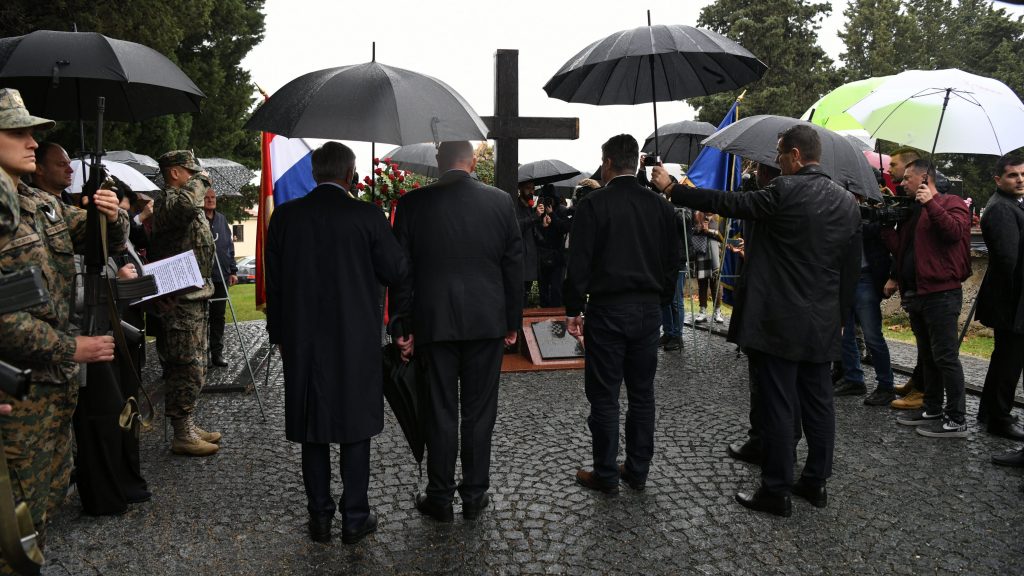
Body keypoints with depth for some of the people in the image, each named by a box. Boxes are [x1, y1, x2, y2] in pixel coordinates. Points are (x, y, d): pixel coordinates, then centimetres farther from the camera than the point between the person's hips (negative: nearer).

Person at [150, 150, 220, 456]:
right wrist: (199, 180, -21)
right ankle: (182, 436, 5)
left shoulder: (193, 210, 18)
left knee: (195, 367, 17)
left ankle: (189, 427, 27)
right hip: (180, 300, -11)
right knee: (188, 369, -5)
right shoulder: (167, 203, -15)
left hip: (195, 297, 11)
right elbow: (186, 204, -37)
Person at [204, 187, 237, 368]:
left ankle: (217, 353, 18)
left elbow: (229, 246, 17)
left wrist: (233, 271, 13)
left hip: (221, 277, 5)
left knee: (218, 316, 10)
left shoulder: (222, 219, 13)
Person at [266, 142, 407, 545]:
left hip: (303, 340, 3)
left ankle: (319, 517, 20)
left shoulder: (286, 215, -1)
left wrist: (279, 334, 14)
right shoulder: (367, 216, -10)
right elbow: (396, 272, -5)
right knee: (355, 426, 9)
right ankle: (355, 518, 15)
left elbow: (274, 281, 4)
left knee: (312, 427, 12)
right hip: (356, 340, -2)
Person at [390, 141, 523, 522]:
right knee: (479, 412, 11)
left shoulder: (412, 204, -4)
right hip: (487, 322, 1)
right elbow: (514, 266, 1)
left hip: (433, 323, 0)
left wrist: (403, 327, 4)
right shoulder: (501, 201, -2)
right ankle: (475, 496, 21)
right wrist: (512, 323, 9)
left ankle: (440, 498, 19)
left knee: (440, 412, 9)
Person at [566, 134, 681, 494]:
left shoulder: (592, 205, -9)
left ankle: (606, 476, 14)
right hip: (648, 311, 5)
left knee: (604, 397, 5)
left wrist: (573, 309, -3)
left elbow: (579, 263, -11)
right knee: (642, 394, 13)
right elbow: (672, 261, 9)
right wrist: (660, 302, 17)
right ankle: (638, 471, 24)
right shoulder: (660, 206, 5)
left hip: (607, 311, -5)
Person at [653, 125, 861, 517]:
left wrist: (671, 189, -1)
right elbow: (851, 268, 12)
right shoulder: (847, 201, 8)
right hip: (823, 325, 7)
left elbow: (727, 203, -11)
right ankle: (816, 482, 26)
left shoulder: (785, 191, -13)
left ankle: (776, 491, 8)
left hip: (778, 323, -7)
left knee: (778, 407, 0)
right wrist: (838, 315, 20)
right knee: (818, 404, 14)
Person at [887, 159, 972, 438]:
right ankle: (932, 409, 25)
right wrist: (885, 224, 14)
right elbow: (902, 250, 22)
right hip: (915, 294, 9)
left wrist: (931, 203, -22)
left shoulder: (951, 203, -4)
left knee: (945, 357, -6)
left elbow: (955, 231, -24)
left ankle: (956, 420, 0)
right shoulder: (911, 211, 20)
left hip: (941, 293, -9)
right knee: (927, 356, 15)